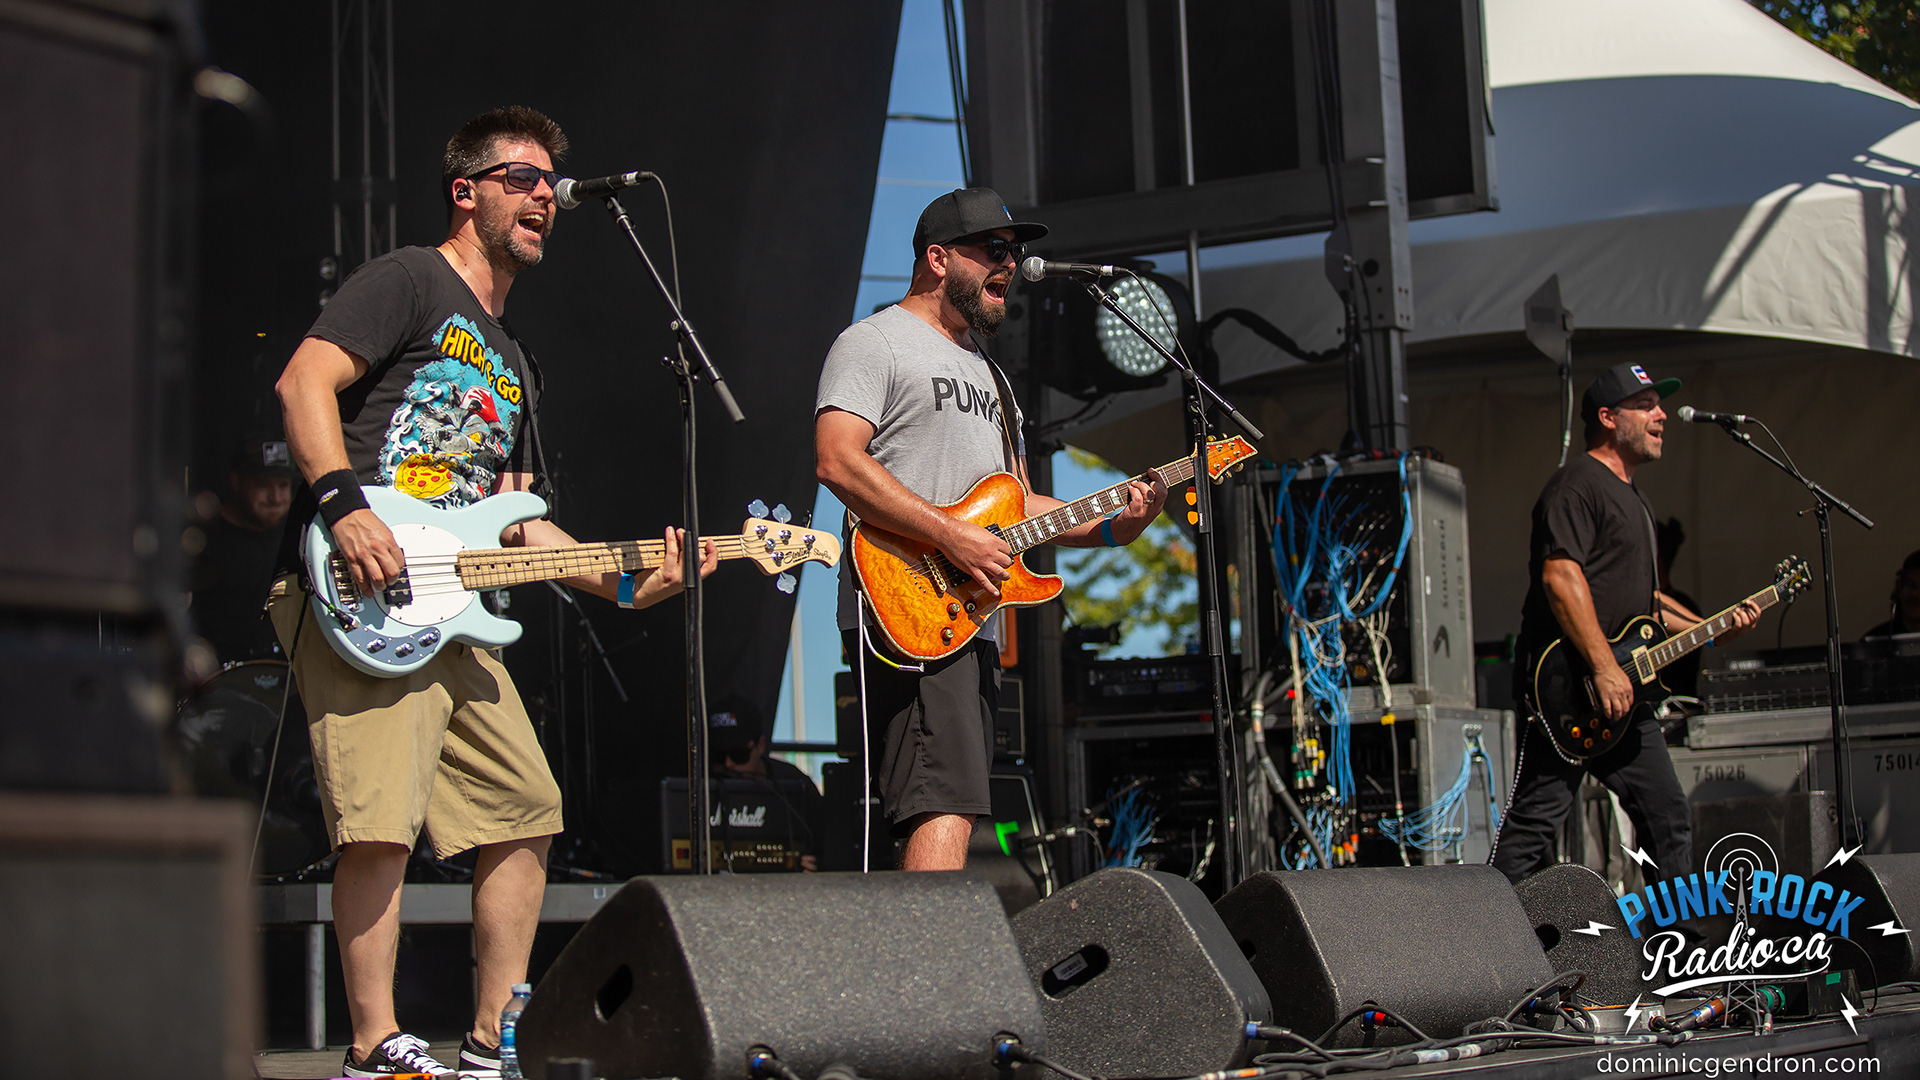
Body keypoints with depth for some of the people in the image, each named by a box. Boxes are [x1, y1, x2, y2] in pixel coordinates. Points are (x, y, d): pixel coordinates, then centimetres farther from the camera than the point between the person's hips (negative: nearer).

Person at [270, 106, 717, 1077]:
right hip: (358, 598, -9)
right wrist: (344, 507, -25)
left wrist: (624, 583, 11)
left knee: (525, 810, 8)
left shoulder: (511, 363, 26)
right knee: (381, 822, -17)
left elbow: (517, 518, 23)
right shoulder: (410, 283, 0)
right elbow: (304, 381, -13)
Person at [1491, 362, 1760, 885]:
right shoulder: (1578, 485, -9)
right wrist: (1604, 668, -25)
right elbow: (1561, 576, -22)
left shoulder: (1635, 500, 24)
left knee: (1669, 821, 10)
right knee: (1534, 820, -10)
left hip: (1622, 693, 10)